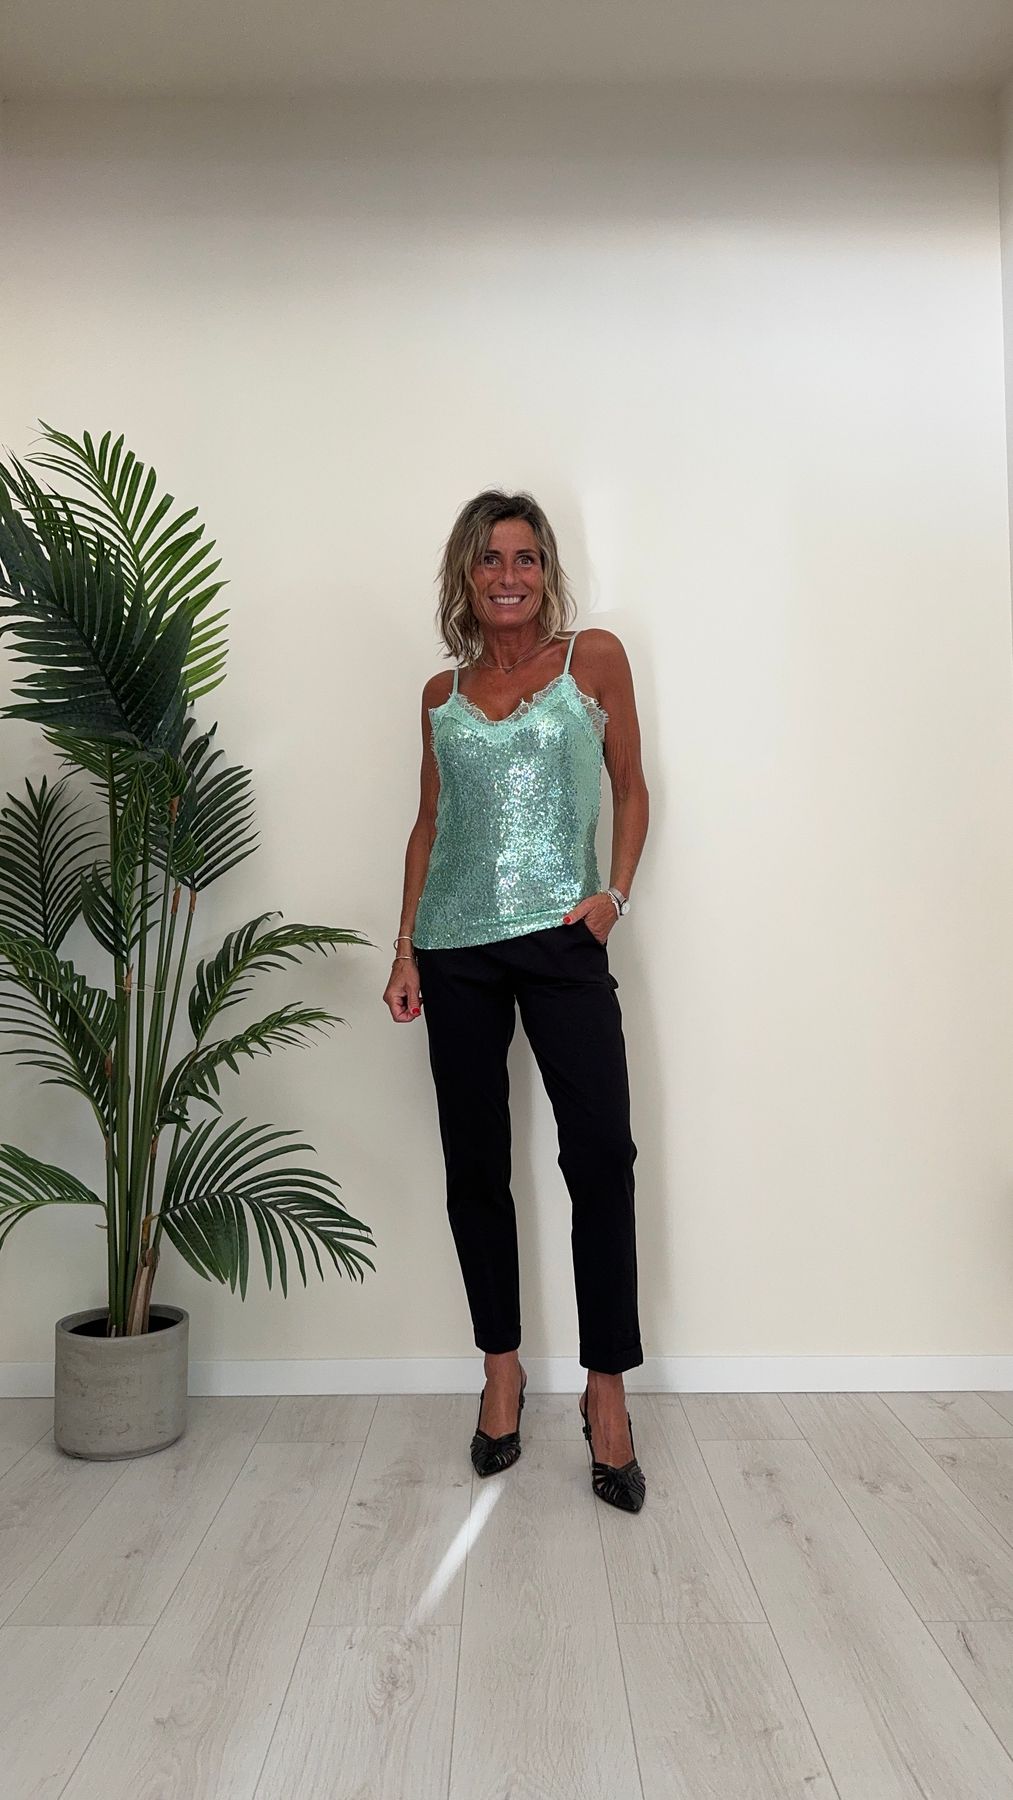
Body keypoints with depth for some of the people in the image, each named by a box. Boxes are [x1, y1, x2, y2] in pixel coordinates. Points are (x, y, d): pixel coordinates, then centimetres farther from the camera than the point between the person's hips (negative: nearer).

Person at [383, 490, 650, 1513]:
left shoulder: (594, 659, 6)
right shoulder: (441, 694, 13)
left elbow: (630, 787, 9)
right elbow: (429, 823, 16)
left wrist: (615, 893, -5)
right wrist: (405, 947, 9)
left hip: (560, 938, -3)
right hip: (456, 949, 3)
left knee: (600, 1154, -7)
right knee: (474, 1164, 8)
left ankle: (606, 1390, 8)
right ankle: (501, 1370, 24)